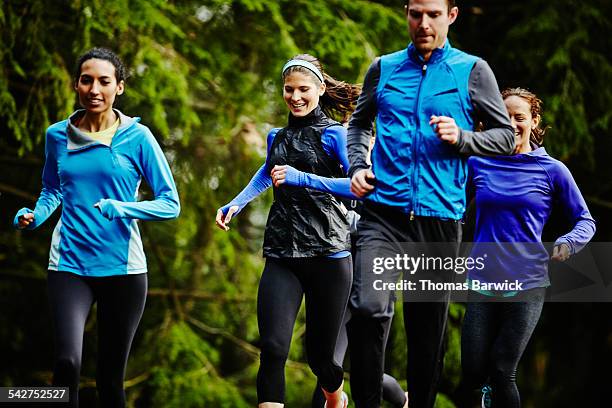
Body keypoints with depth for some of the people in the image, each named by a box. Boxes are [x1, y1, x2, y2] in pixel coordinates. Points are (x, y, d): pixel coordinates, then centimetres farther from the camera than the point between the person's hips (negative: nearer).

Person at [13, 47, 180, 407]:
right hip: (70, 265, 1)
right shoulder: (58, 136, 5)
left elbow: (170, 204, -3)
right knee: (67, 362, -21)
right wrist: (35, 217, 1)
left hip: (122, 268, -1)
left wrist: (121, 209, -20)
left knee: (111, 377, 7)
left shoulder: (137, 137, -3)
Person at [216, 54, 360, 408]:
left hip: (328, 255, -4)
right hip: (281, 257, 4)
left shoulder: (334, 134, -2)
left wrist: (302, 179, -22)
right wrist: (236, 204, 23)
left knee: (320, 353, 8)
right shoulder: (278, 137, 16)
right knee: (273, 349, -15)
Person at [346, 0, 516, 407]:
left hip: (441, 217, 0)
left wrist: (462, 138, -10)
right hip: (384, 212, 0)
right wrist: (358, 166, 8)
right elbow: (359, 122, 25)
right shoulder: (384, 68, 11)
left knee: (429, 328, 7)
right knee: (368, 307, -22)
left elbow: (506, 136, 8)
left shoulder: (472, 71, 5)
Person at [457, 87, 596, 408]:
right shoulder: (478, 164, 6)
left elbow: (585, 220, 7)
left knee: (502, 373, -7)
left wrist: (568, 243, -12)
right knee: (473, 374, -3)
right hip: (482, 282, 2)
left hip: (527, 284, -2)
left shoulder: (552, 170, 1)